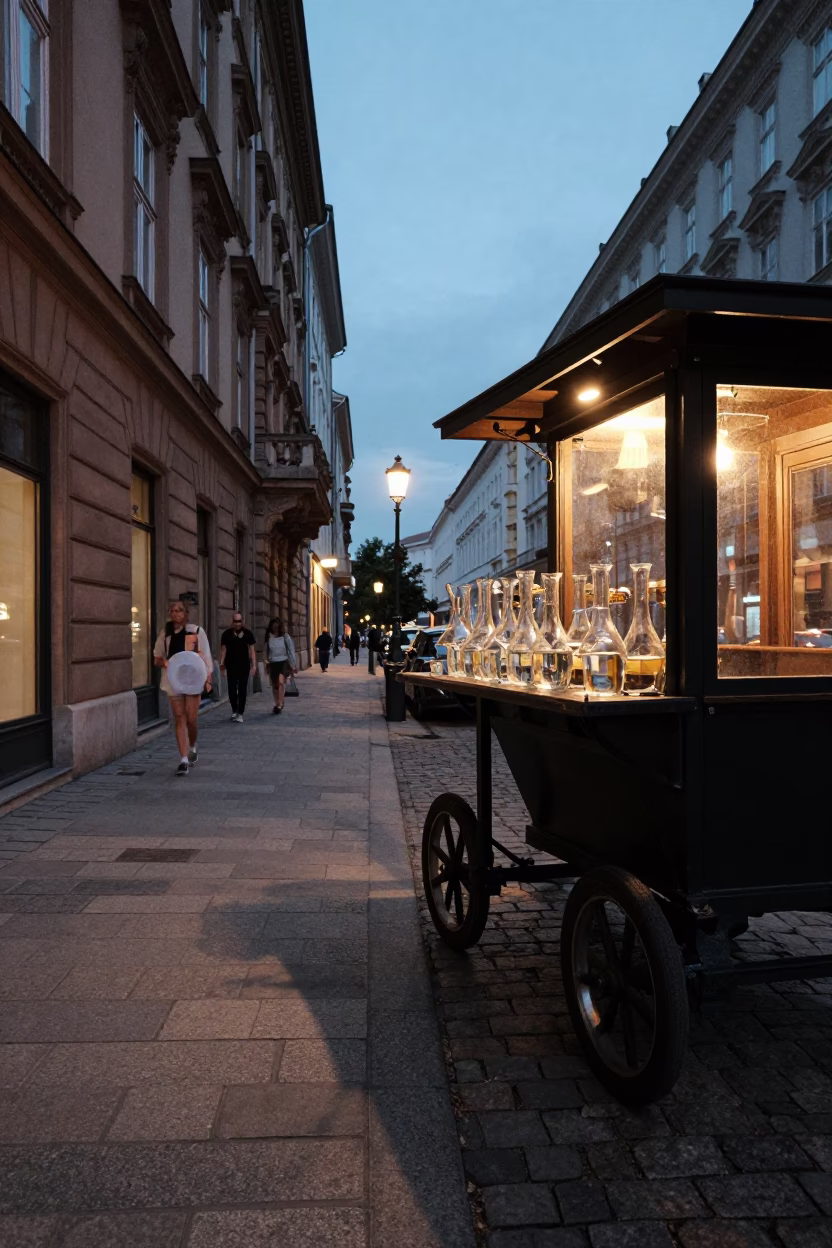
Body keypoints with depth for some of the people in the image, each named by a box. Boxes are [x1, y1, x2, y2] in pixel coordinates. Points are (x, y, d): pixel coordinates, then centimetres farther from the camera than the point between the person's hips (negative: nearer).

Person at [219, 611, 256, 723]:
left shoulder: (248, 633, 1)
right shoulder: (227, 634, 0)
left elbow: (251, 650, 3)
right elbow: (223, 649, 0)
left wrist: (254, 665, -2)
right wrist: (221, 662, -14)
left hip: (244, 665, 0)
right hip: (231, 665, 0)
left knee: (242, 690, -1)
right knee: (232, 689, 3)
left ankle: (240, 713, 4)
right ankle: (234, 710, 25)